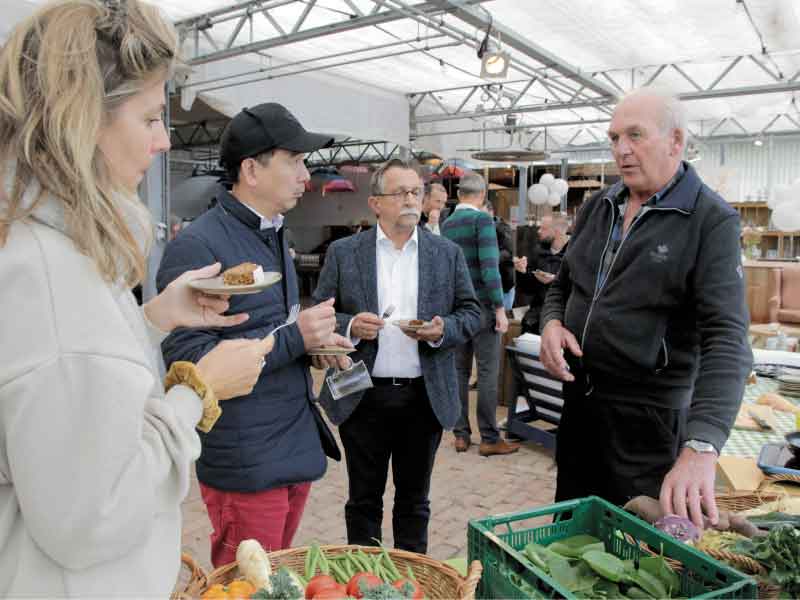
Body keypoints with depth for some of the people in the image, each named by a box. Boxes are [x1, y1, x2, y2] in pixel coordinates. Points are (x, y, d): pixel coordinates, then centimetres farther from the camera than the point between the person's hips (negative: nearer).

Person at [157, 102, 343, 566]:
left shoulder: (275, 235, 12)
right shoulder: (197, 247, -17)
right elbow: (187, 359, -23)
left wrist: (315, 340, 3)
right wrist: (294, 337, -23)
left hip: (298, 448, 8)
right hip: (247, 465, -8)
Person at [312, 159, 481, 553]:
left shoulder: (447, 253, 5)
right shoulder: (343, 253, 1)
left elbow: (471, 312, 7)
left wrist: (442, 330, -13)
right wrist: (350, 326, -17)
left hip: (425, 397, 1)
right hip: (362, 397, -1)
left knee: (414, 499, 17)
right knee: (364, 499, 14)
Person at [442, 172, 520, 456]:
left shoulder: (446, 224, 11)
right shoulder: (482, 220, -10)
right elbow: (489, 267, -18)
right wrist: (500, 308, -15)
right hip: (482, 305, -7)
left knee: (459, 371, 10)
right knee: (488, 373, 0)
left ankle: (461, 435, 17)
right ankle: (490, 439, 6)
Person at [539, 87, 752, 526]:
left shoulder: (712, 222, -13)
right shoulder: (597, 207, 6)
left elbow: (726, 340, -23)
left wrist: (701, 448, -35)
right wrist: (552, 322, -7)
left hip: (650, 412, -5)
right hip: (578, 397, 6)